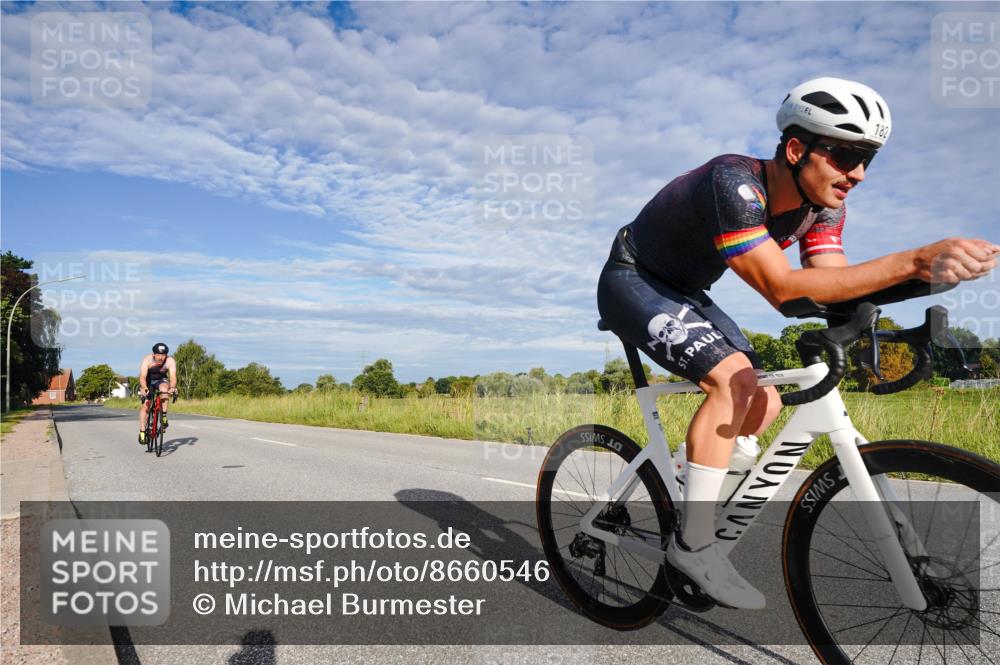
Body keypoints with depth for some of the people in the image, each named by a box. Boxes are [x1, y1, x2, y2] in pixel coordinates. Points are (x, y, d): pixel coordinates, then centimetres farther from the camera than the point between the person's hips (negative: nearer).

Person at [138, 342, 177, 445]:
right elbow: (142, 377, -39)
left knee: (164, 388, -33)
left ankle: (164, 416, -23)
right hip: (148, 381, 0)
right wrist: (144, 388, -56)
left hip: (161, 380, 0)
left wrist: (172, 388, -57)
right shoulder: (147, 360, -29)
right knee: (146, 405, -11)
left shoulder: (170, 361, -27)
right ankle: (142, 431, -5)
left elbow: (173, 376, -37)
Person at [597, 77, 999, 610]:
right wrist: (914, 261, -46)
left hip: (682, 293, 8)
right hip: (631, 283, -8)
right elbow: (782, 288, -41)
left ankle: (679, 489, 19)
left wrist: (934, 270, -34)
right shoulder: (734, 181, -32)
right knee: (734, 379, -27)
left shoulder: (823, 203, -8)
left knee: (764, 404, 2)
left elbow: (835, 287, -18)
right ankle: (693, 544, -18)